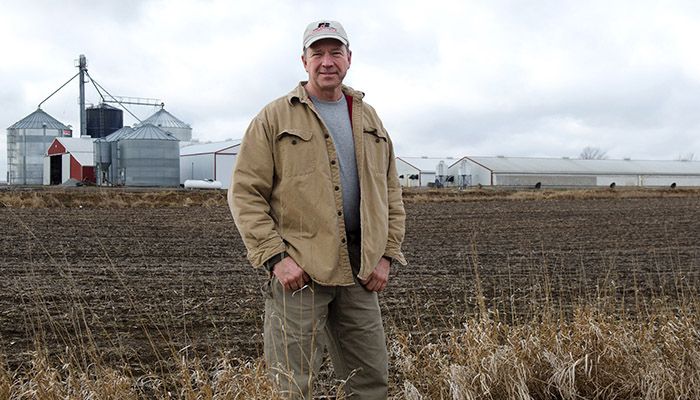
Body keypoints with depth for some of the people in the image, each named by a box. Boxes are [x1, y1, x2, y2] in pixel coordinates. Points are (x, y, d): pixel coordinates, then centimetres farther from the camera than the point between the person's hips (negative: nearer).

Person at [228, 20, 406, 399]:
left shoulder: (369, 119, 15)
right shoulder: (274, 118, 0)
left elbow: (391, 192, 16)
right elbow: (245, 194, -5)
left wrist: (387, 254, 5)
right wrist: (275, 257, -14)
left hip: (360, 271, 5)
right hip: (298, 269, -5)